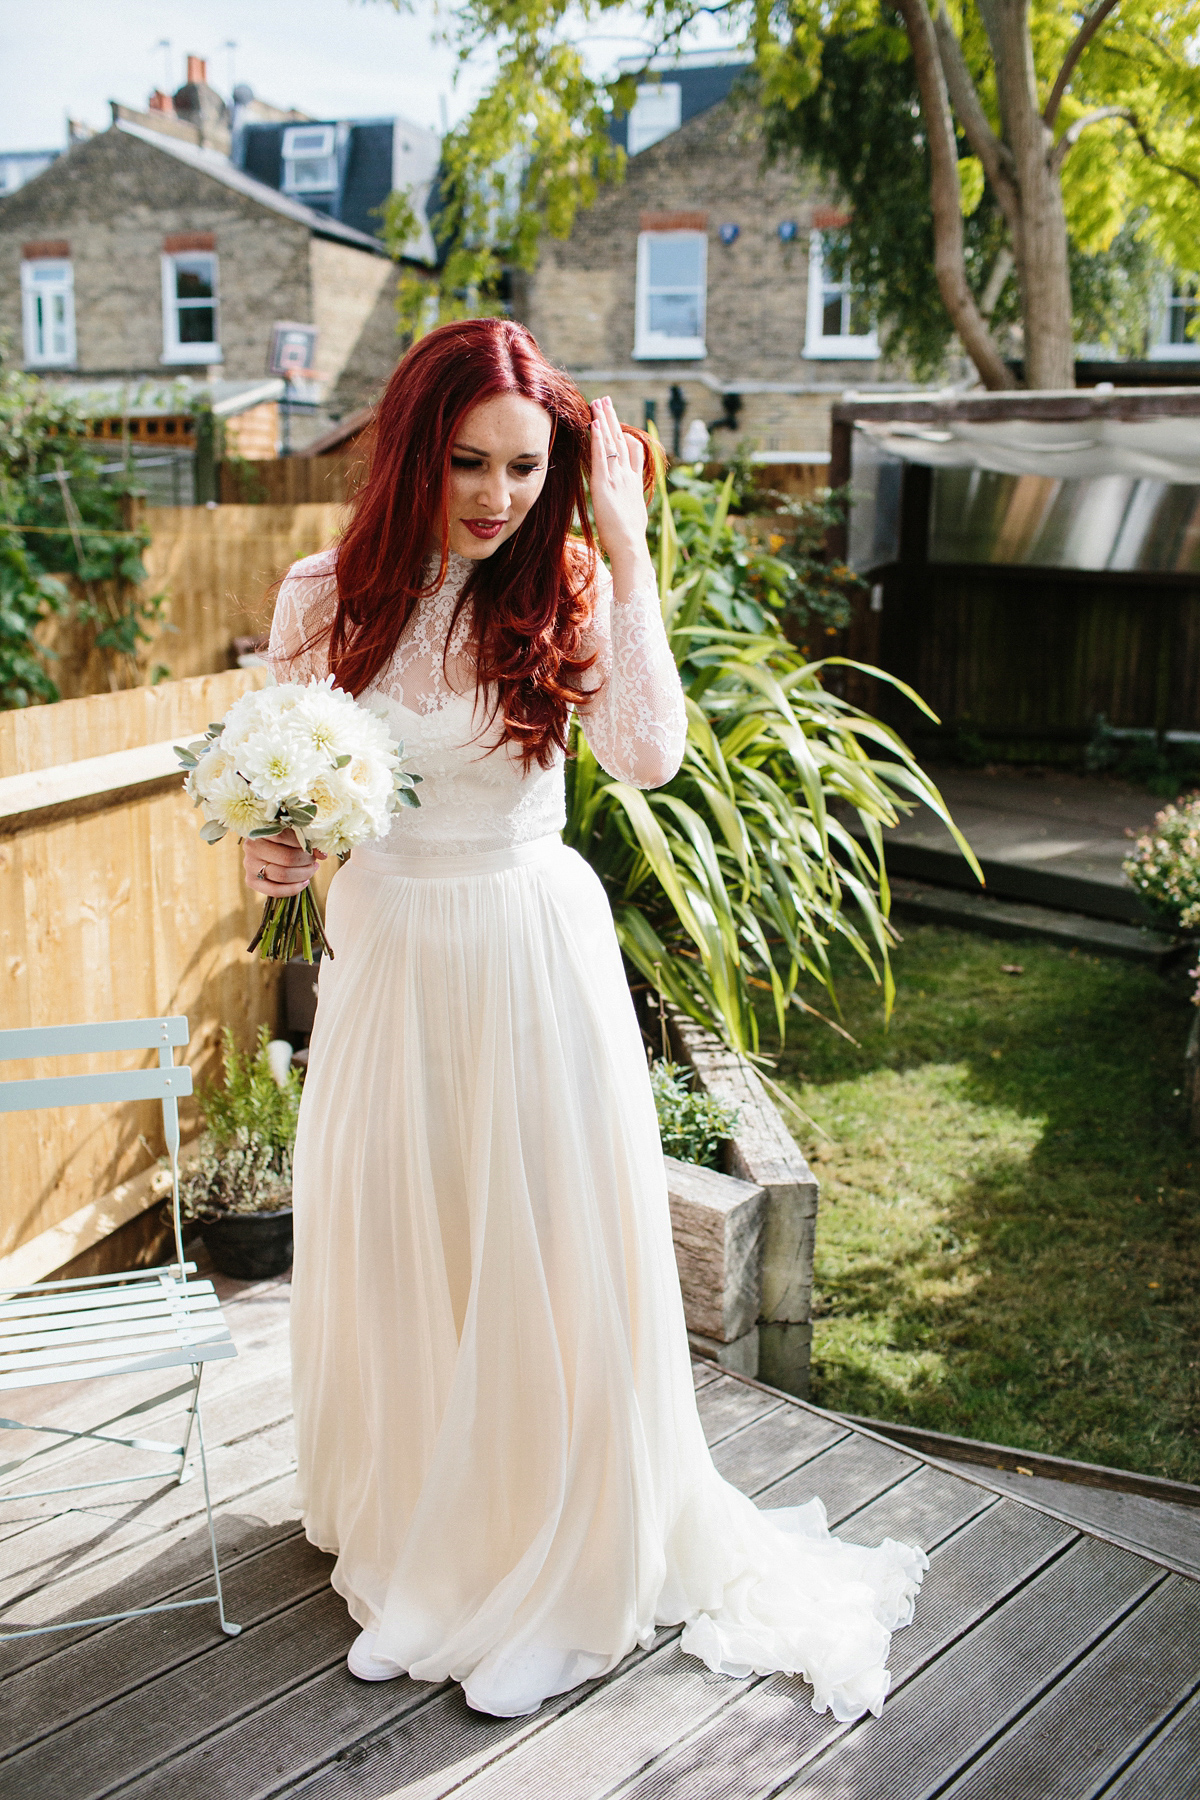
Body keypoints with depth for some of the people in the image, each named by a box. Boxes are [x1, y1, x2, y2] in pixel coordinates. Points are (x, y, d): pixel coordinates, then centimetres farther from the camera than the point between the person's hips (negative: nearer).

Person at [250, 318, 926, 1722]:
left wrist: (625, 556, -22)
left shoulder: (564, 592, -7)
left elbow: (650, 755, -24)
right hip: (385, 962, 2)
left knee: (543, 1253, 7)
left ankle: (559, 1561, 30)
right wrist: (273, 858, -19)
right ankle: (408, 1530, 40)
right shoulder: (325, 596, -5)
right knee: (393, 1251, 14)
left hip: (533, 960, -1)